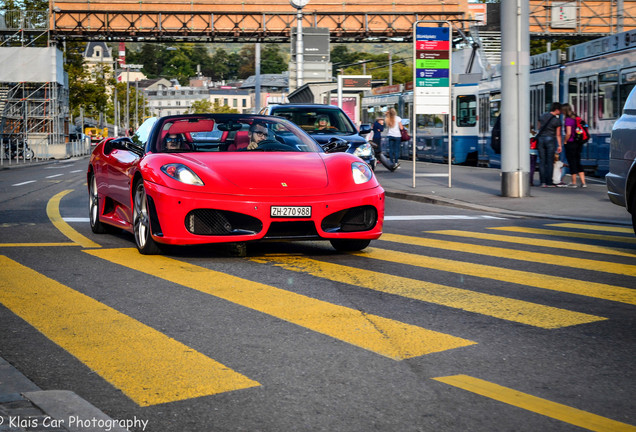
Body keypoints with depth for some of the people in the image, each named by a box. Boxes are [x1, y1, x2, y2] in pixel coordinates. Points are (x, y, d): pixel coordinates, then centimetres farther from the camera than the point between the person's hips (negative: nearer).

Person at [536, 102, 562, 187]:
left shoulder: (542, 116, 5)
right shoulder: (557, 121, -7)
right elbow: (558, 134, -5)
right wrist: (559, 145, 1)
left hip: (541, 138, 4)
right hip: (550, 139, -4)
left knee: (542, 161, 5)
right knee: (550, 162, 1)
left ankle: (543, 182, 1)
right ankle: (549, 182, 0)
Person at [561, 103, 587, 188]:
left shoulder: (568, 120, -14)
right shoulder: (576, 118, 11)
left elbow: (568, 133, -21)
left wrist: (565, 141, -8)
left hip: (571, 143, -8)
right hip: (578, 143, 8)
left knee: (572, 163, 1)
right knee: (578, 163, 12)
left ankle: (574, 182, 5)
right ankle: (583, 182, 8)